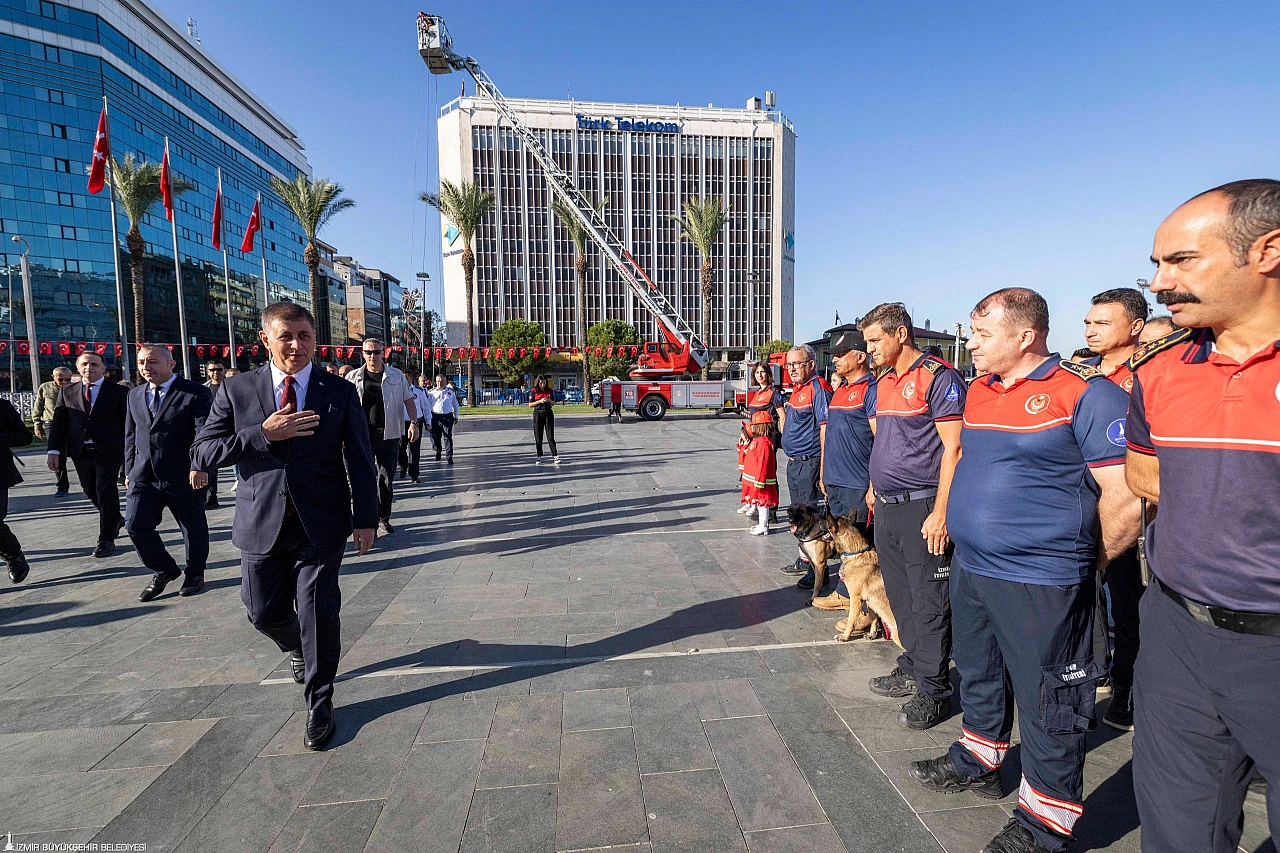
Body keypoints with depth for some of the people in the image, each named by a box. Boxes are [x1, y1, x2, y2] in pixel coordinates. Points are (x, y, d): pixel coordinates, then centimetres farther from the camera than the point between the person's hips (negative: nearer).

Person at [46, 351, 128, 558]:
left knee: (106, 493, -5)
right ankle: (116, 520, 38)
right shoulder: (67, 391, 11)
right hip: (80, 453, 4)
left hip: (109, 451, -4)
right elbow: (58, 423, 8)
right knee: (92, 493, 14)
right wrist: (54, 451, -2)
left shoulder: (119, 391, 2)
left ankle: (106, 540, 2)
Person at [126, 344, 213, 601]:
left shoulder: (196, 393, -7)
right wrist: (129, 470, 15)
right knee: (136, 525, -2)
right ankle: (164, 570, 20)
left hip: (185, 478, -5)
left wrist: (199, 465, -27)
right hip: (143, 477, 5)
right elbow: (130, 436, 19)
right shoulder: (135, 396, 13)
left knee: (194, 529, 7)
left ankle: (195, 574, 28)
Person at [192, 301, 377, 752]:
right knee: (265, 613, 13)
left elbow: (360, 461, 0)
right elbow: (201, 454, -4)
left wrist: (365, 519, -3)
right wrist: (263, 434, -18)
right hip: (262, 524, 2)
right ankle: (298, 649, 49)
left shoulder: (340, 392, -1)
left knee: (319, 617, 2)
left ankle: (319, 705, 23)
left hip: (321, 525, -2)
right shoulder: (237, 390, 1)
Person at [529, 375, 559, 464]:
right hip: (538, 414, -1)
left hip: (548, 414, 1)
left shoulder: (549, 390, 5)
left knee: (550, 436, -3)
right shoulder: (534, 391, -1)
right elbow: (530, 405, -3)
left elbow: (553, 403, 12)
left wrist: (549, 401, -10)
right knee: (538, 437, 4)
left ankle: (555, 456, -4)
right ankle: (539, 457, 12)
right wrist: (540, 401, -15)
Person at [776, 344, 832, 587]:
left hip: (810, 463, -10)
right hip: (794, 462, 10)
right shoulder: (797, 389, 16)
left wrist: (823, 469, -24)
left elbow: (825, 430, -22)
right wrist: (780, 407, 15)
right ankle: (804, 560, 31)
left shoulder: (818, 388, -15)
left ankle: (818, 570, 6)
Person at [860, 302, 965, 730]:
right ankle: (912, 667, 32)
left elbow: (953, 448, -16)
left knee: (928, 601, 1)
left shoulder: (939, 377, -11)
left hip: (922, 506, -8)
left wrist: (940, 512, -20)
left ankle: (933, 689, 14)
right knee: (900, 595, 17)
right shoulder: (883, 382, 14)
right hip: (887, 507, 8)